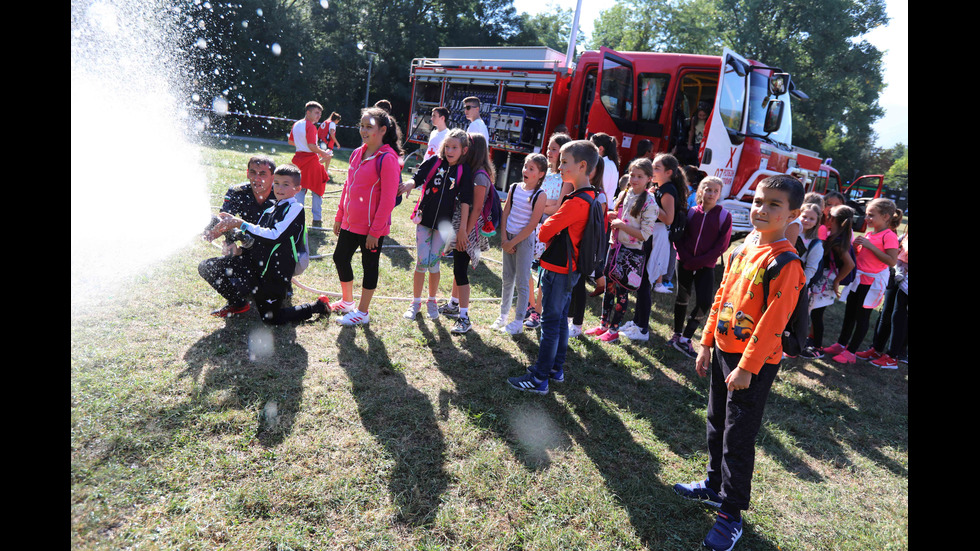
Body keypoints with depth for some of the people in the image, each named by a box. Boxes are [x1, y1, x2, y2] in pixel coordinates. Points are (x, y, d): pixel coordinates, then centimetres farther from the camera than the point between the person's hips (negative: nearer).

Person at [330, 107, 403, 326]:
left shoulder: (388, 159, -16)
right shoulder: (357, 154, 8)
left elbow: (388, 199, -18)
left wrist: (375, 231, -18)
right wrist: (340, 216, 15)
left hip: (372, 227, -8)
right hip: (350, 223, 8)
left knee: (369, 266, 6)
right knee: (340, 258, 17)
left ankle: (362, 313, 20)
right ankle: (347, 302, 37)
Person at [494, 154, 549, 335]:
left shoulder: (540, 196, -12)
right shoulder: (514, 188, 3)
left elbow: (532, 225, -14)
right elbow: (505, 214, 4)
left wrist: (513, 242, -13)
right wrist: (504, 239, -5)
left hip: (525, 239, -5)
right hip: (508, 238, 5)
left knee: (521, 281, 1)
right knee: (507, 278, 14)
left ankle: (519, 321, 11)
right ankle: (504, 314, 27)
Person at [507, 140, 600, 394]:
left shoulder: (576, 202, -23)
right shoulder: (592, 197, 7)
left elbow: (544, 231, -21)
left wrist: (546, 237, 0)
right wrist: (552, 238, 0)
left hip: (558, 269, -9)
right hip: (570, 268, 9)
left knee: (550, 322, -2)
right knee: (560, 319, 18)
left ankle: (539, 379, 6)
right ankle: (556, 368, 31)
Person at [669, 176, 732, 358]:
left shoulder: (724, 216, -3)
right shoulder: (691, 212, 2)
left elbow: (721, 246, -6)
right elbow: (679, 237, 5)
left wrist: (697, 262, -13)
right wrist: (686, 257, -10)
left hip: (706, 266, -1)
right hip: (684, 264, 1)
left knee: (704, 302, -9)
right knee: (682, 298, 10)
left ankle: (685, 339, 2)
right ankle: (677, 334, 25)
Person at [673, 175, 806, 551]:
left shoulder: (786, 263, -17)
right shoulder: (740, 252, 6)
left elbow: (773, 321, -21)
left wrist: (747, 367, -20)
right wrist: (706, 344, 13)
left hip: (755, 363, -8)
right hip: (723, 351, 8)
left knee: (738, 438, 1)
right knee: (717, 424, 20)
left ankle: (731, 514, 16)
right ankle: (715, 485, 39)